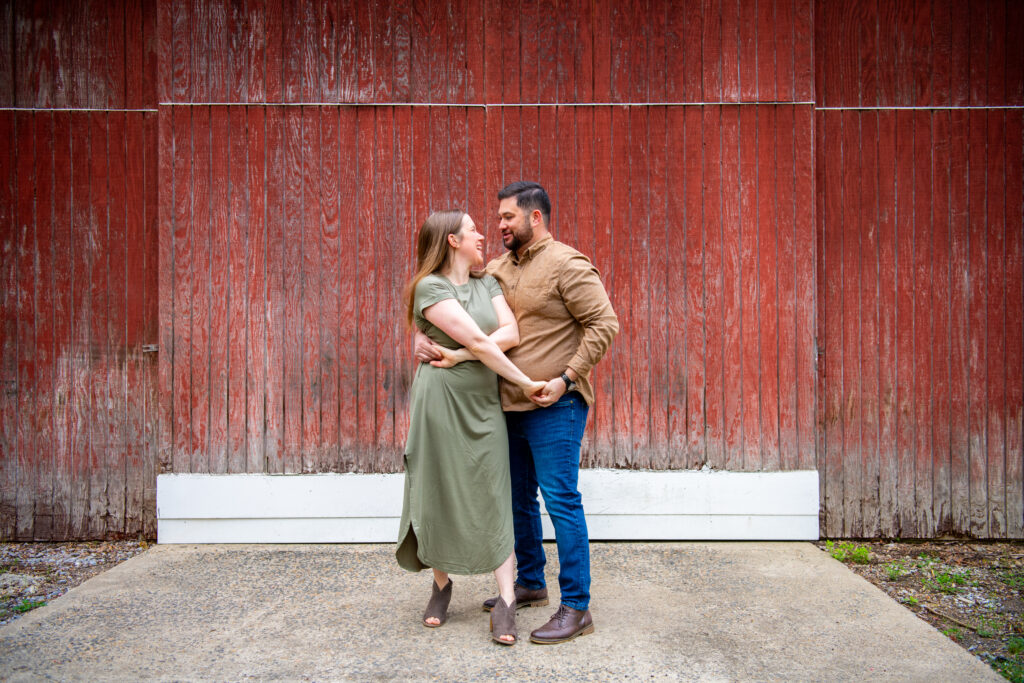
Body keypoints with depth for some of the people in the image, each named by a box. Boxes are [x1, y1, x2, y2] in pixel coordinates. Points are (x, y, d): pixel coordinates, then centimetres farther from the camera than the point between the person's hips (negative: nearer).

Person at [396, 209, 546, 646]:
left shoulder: (487, 283, 11)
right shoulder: (430, 287, -8)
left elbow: (511, 334, -3)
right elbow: (478, 341, -16)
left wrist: (459, 354, -15)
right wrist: (523, 383, -14)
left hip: (484, 405, 4)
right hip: (440, 402, -4)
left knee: (493, 499, -1)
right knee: (440, 496, 7)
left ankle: (505, 602, 3)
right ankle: (441, 584, 28)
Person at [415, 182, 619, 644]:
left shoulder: (566, 265, -9)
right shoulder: (498, 268, 14)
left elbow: (604, 324, -14)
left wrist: (567, 378, -18)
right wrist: (423, 337, -3)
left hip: (554, 407, -8)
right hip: (511, 406, 8)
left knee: (560, 499, -5)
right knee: (519, 499, 17)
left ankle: (576, 608, 6)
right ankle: (530, 584, 35)